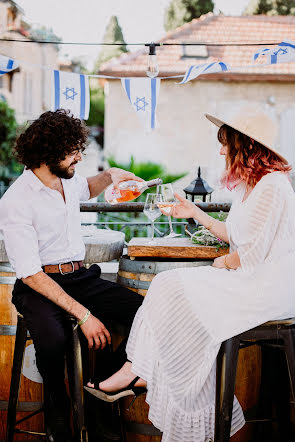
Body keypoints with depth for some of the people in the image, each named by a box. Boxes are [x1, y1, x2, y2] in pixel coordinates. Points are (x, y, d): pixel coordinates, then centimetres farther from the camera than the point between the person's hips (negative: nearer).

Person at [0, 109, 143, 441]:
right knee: (52, 340, -38)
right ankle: (57, 413, -8)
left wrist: (109, 176, 13)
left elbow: (86, 190, 36)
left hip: (81, 277, 6)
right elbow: (31, 274, -19)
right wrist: (83, 314, -25)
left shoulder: (68, 178, 7)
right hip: (39, 286, -6)